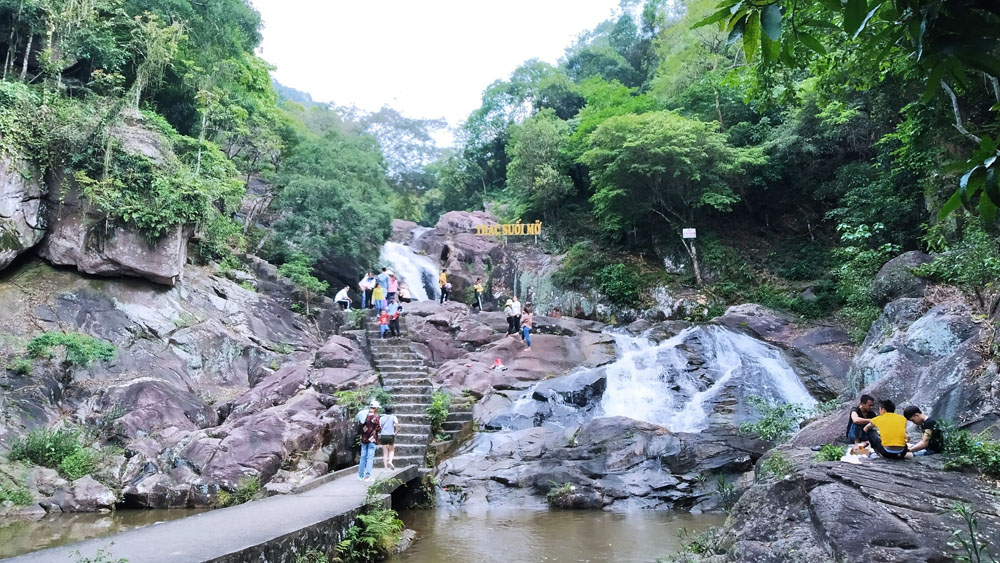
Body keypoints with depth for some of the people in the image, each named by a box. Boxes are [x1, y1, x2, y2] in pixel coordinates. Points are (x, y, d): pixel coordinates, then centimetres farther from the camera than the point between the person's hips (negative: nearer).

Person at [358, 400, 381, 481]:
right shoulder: (375, 416, -12)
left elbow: (360, 426, 12)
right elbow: (378, 429, -10)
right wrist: (380, 427, 9)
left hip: (363, 439, 6)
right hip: (372, 439, -5)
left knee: (363, 457, 12)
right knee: (370, 458, -2)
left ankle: (361, 475, 17)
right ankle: (367, 476, -3)